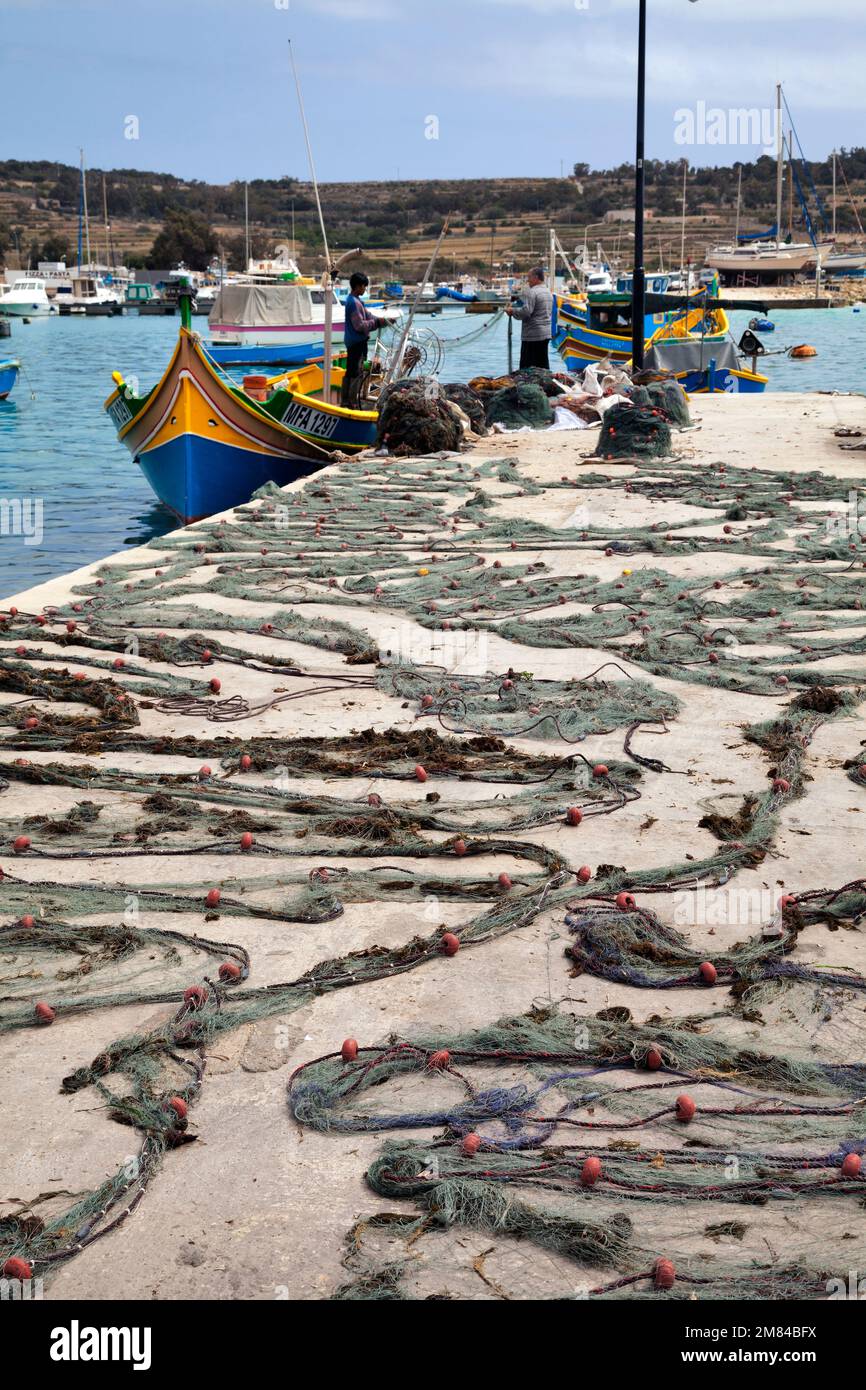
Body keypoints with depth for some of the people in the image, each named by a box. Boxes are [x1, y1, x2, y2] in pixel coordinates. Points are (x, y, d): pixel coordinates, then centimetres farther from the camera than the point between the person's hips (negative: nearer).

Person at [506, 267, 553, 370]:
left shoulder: (531, 292, -14)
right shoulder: (549, 292, 15)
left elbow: (525, 312, -23)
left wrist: (512, 311, -6)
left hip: (532, 335, -9)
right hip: (546, 333, 9)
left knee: (526, 366, -5)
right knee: (543, 365, 11)